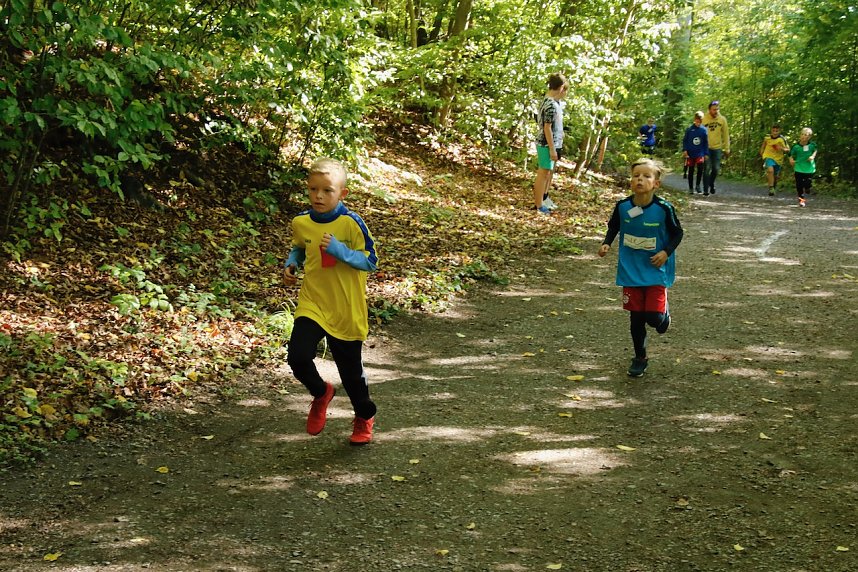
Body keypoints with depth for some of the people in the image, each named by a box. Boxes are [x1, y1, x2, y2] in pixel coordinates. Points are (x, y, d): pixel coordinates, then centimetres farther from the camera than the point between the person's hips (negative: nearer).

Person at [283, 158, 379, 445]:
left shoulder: (351, 223, -14)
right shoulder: (301, 222, 0)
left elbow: (370, 261, -13)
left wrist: (339, 249, -26)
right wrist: (291, 265, 0)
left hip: (346, 310, -3)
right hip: (311, 304, 3)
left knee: (350, 368, 11)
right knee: (298, 357, -19)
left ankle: (364, 417, 39)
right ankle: (320, 393, 14)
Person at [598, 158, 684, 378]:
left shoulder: (664, 208, -15)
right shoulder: (622, 206, -8)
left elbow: (677, 233, -1)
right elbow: (613, 227, 11)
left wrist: (667, 252, -15)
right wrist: (607, 243, -6)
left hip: (656, 270, -2)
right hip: (630, 271, 2)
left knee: (654, 316, -8)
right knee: (636, 317, 8)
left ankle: (664, 313, 30)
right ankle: (640, 358, 26)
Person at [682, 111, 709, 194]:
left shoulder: (704, 130, 0)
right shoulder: (689, 129, -3)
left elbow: (706, 143, 5)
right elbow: (685, 140, 4)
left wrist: (706, 154, 3)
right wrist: (684, 150, -7)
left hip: (700, 153, 0)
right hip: (690, 153, 0)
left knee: (700, 168, -17)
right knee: (691, 170, 7)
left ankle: (698, 185, 0)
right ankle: (691, 188, 18)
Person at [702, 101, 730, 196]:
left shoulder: (722, 119, 1)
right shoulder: (704, 119, -6)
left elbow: (725, 134, 7)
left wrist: (727, 149, 5)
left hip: (717, 148, 2)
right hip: (706, 148, -2)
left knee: (716, 169, 4)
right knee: (707, 169, -5)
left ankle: (711, 184, 31)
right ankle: (706, 190, 1)